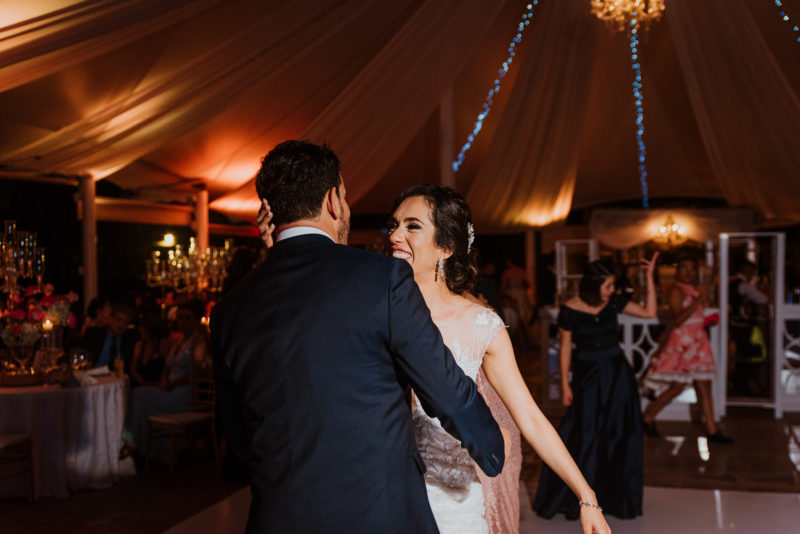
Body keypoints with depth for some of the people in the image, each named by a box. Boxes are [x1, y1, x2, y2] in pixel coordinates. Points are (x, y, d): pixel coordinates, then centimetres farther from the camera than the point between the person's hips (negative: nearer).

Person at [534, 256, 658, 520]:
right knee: (583, 436, 2)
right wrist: (565, 384, -7)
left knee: (618, 436, 9)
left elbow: (649, 312, -3)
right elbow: (565, 346, -6)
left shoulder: (614, 302, -3)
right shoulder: (570, 309, -12)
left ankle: (617, 496, 25)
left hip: (617, 374, 3)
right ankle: (570, 498, 19)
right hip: (587, 376, -3)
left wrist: (649, 277, -9)